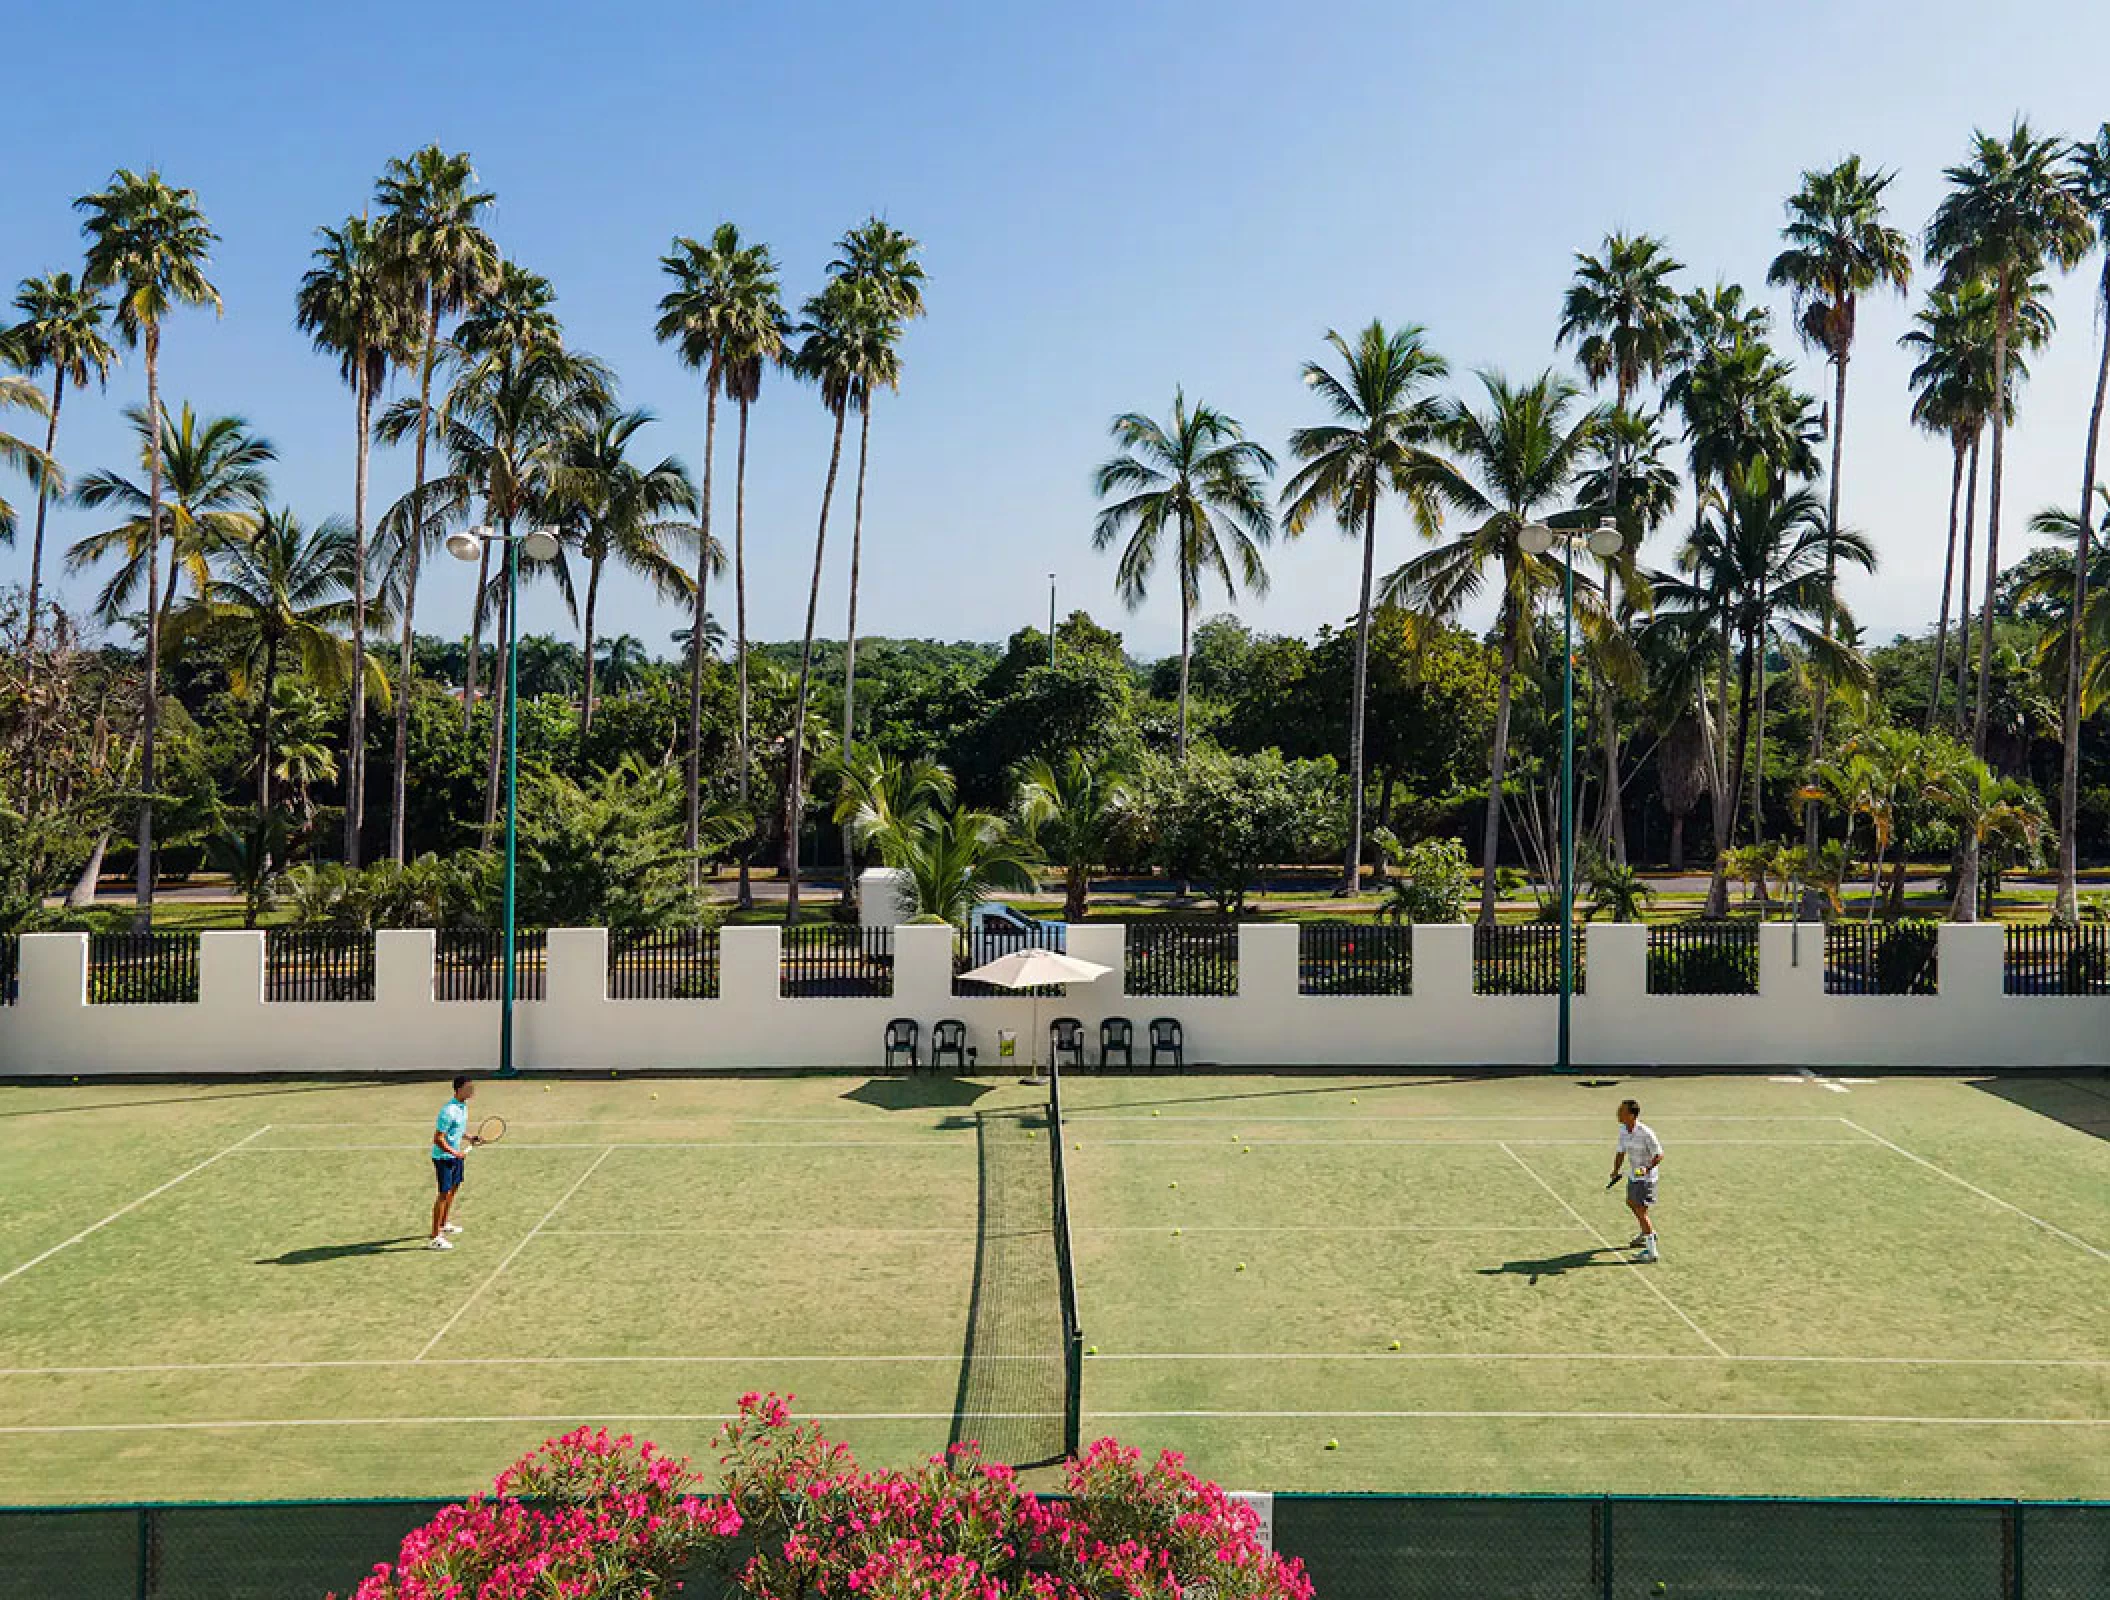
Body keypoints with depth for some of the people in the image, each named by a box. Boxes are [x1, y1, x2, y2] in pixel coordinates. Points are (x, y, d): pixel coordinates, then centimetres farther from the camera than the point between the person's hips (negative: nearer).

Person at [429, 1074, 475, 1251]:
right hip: (443, 1157, -10)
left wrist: (470, 1138, 7)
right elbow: (438, 1139, -26)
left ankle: (444, 1224, 42)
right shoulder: (449, 1111, -26)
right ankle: (435, 1238, -6)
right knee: (444, 1194, -9)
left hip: (456, 1155, 10)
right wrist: (455, 1153, -29)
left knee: (454, 1189, 22)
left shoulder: (463, 1106, 3)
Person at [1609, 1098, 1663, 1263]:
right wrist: (1615, 1170, -6)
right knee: (1631, 1203, 27)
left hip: (1646, 1176, -9)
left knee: (1641, 1211, -12)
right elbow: (1621, 1152, 6)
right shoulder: (1623, 1129, -4)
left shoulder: (1646, 1133, -28)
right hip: (1633, 1175, 9)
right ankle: (1649, 1233, 51)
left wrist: (1648, 1168, -34)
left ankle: (1652, 1251, -8)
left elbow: (1659, 1155, -20)